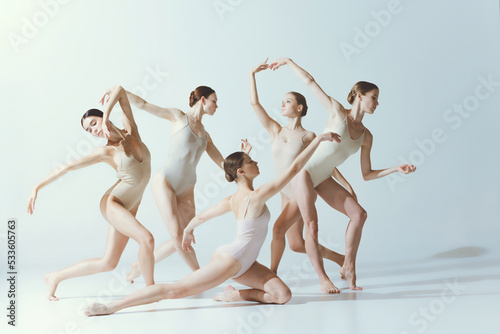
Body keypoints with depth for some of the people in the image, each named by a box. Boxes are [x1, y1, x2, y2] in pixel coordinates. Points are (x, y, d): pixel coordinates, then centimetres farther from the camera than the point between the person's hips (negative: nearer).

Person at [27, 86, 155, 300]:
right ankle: (151, 288, -8)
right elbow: (67, 167, -3)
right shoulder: (106, 152, -7)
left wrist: (106, 117, -8)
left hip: (129, 208, 6)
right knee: (146, 239, -29)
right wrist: (38, 187, -7)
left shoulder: (131, 131, 2)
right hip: (112, 203, -6)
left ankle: (56, 277, 24)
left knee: (108, 263, 8)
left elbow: (119, 90, -1)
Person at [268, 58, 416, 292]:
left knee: (358, 214, -8)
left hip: (324, 180, 6)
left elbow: (367, 174, 8)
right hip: (304, 172, -6)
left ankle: (348, 267, 1)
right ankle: (323, 279, 2)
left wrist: (396, 169, -3)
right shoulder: (338, 112, -7)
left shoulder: (366, 137, 6)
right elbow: (310, 82, -3)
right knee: (311, 226, -9)